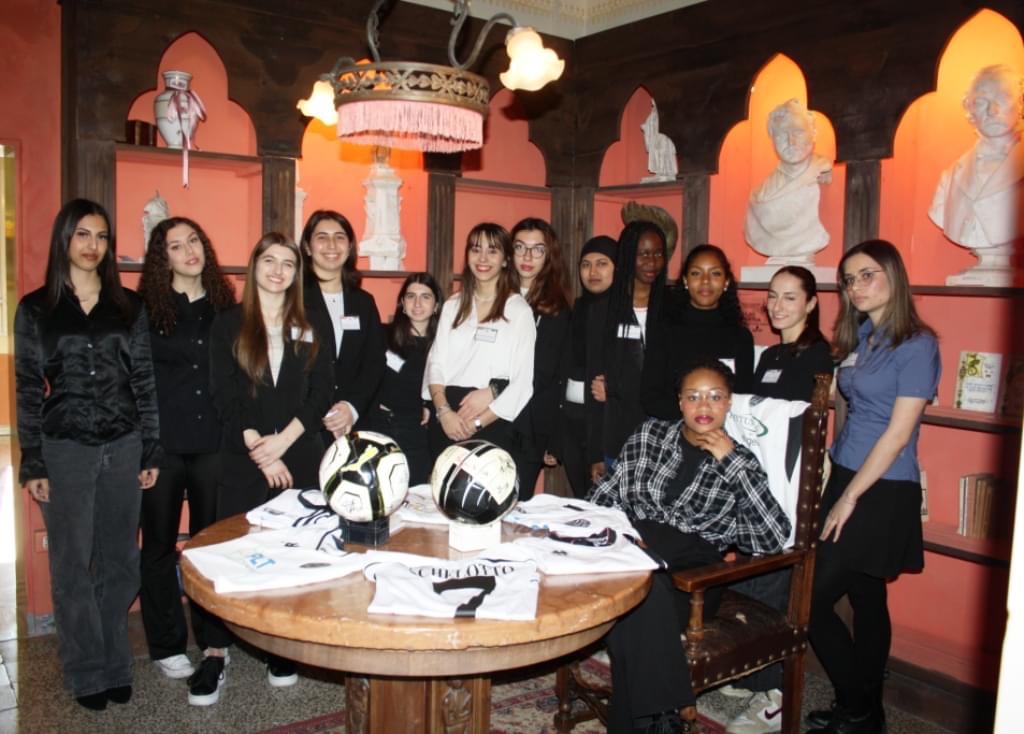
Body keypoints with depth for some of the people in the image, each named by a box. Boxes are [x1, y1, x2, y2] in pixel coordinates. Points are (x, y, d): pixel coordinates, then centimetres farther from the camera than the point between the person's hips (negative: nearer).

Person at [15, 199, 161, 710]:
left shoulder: (128, 306, 7)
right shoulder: (35, 309, 3)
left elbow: (144, 381, 6)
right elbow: (27, 391, 2)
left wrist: (152, 452, 3)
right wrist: (31, 464, -2)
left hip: (123, 448, 1)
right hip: (65, 450, -1)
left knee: (118, 561, 8)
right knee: (73, 565, 5)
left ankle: (116, 666, 22)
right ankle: (87, 673, 18)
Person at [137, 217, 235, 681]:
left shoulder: (223, 307, 7)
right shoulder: (145, 308, -1)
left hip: (212, 442, 2)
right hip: (161, 443, -2)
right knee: (160, 543, 7)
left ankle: (211, 635, 27)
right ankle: (166, 644, 21)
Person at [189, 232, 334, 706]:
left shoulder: (312, 329, 9)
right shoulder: (228, 325, 5)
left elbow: (321, 395, 1)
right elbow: (224, 397, -3)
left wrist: (282, 441, -11)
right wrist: (258, 448, -11)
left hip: (299, 457, 2)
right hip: (243, 458, -1)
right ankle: (215, 651, 10)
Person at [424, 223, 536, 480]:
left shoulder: (519, 311, -1)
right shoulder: (453, 306, 14)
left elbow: (522, 384, -6)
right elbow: (435, 364, 8)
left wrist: (478, 422, -12)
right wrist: (443, 411, -9)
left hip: (492, 427, -4)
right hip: (445, 424, 4)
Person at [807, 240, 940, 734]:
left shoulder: (916, 344, -12)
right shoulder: (857, 337, 10)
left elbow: (898, 434, -16)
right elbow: (855, 412, 10)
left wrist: (849, 499, -13)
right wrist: (841, 491, 4)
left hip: (882, 493, -7)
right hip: (847, 479, 7)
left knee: (811, 599, -5)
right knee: (866, 600, 14)